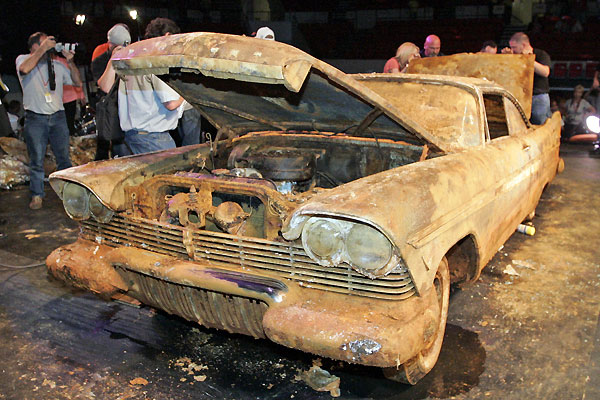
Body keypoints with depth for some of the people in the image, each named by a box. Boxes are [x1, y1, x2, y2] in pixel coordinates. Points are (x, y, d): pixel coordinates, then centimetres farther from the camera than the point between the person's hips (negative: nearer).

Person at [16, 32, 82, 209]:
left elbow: (77, 82, 12)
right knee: (36, 160, 1)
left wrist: (70, 61, 0)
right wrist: (43, 49, -16)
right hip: (35, 118, -3)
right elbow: (25, 69, -21)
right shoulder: (23, 59, 3)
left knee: (64, 158, 5)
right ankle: (37, 195, 11)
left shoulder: (58, 64, 11)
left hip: (57, 116, 3)